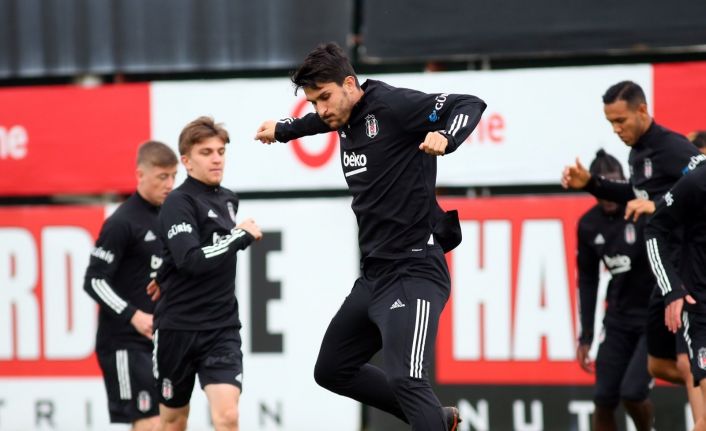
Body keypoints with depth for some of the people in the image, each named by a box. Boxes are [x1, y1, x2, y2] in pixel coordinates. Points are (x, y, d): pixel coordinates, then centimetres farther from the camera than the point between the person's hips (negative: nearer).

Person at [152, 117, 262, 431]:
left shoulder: (228, 200, 10)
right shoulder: (179, 203, -11)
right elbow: (190, 260, -24)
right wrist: (242, 236, -18)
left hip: (222, 327, 4)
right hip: (178, 326, -4)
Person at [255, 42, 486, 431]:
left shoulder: (392, 105, -14)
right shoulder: (346, 115, 12)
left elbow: (470, 105, -22)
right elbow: (319, 121, 37)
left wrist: (444, 137, -41)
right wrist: (282, 130, 55)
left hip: (413, 271, -10)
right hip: (373, 277, 10)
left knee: (405, 380, -24)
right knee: (331, 370, 19)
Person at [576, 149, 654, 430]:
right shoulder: (589, 225, 0)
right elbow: (587, 281, 10)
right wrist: (585, 337, 9)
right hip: (619, 319, 5)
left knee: (632, 391, -16)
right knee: (604, 399, -1)